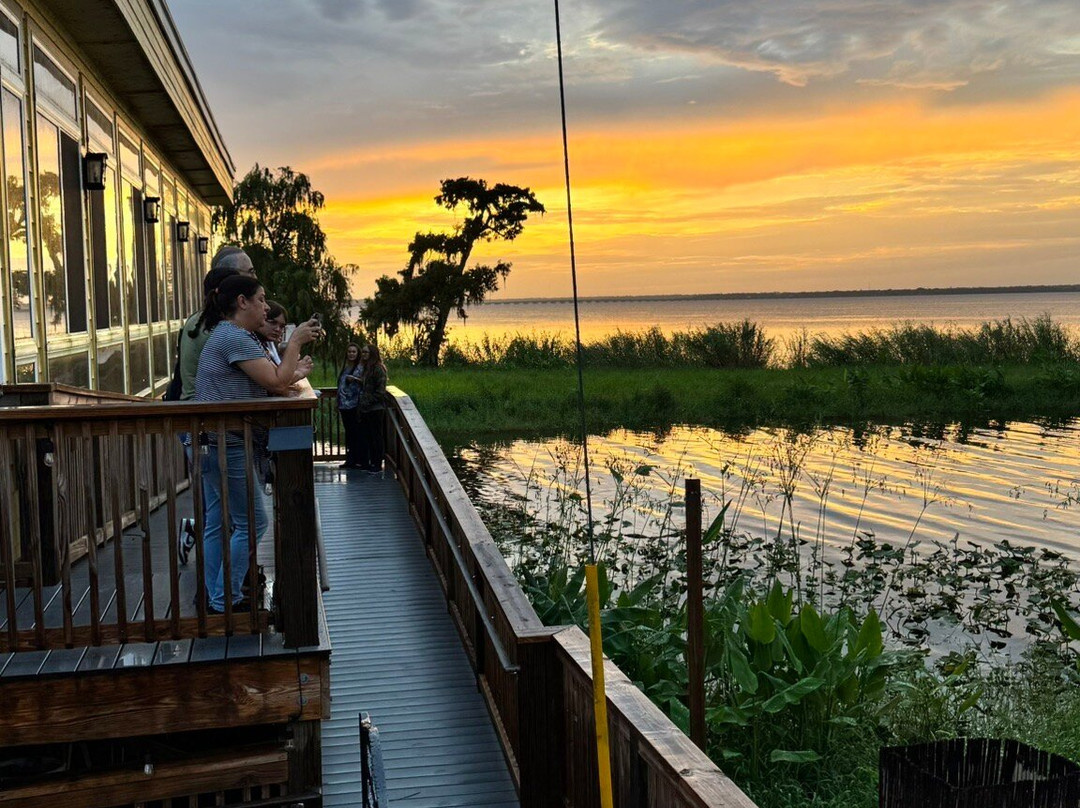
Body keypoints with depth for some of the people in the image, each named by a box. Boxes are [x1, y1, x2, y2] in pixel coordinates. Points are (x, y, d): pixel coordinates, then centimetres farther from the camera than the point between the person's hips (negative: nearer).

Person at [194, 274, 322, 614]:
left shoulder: (233, 335, 18)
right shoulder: (234, 338, -15)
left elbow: (271, 380, 15)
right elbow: (277, 383, -19)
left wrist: (298, 344, 8)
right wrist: (295, 342, -8)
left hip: (214, 444, 11)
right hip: (227, 445, -11)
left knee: (218, 523, 14)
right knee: (252, 522, -3)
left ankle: (213, 599, 21)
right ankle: (226, 602, 3)